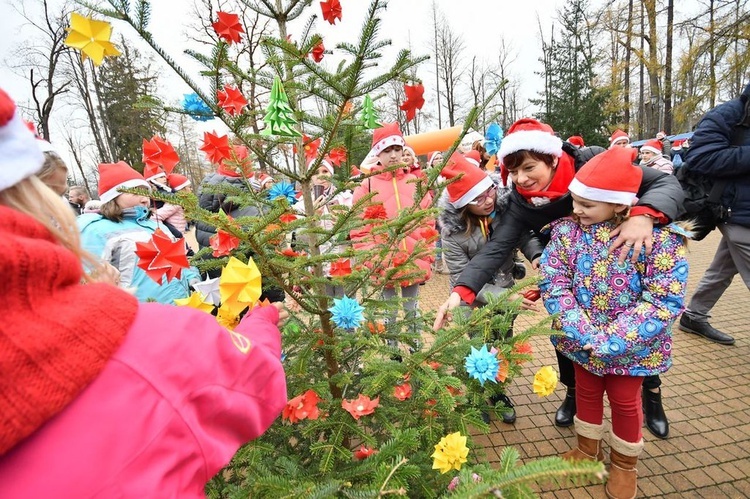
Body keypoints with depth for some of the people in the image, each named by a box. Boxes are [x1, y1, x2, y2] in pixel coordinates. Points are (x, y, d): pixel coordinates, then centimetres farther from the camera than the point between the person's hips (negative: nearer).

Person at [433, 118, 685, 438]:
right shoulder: (521, 201, -24)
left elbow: (667, 183, -28)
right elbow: (496, 247, -32)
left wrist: (644, 214, -51)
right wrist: (462, 290, -46)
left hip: (625, 265, -1)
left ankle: (651, 393, 39)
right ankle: (574, 392, 32)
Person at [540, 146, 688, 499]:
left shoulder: (659, 236, -20)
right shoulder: (566, 230, -13)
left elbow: (664, 301, -22)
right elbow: (553, 284, -15)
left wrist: (609, 340, -28)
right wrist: (585, 334, -25)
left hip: (631, 346, -2)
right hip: (582, 341, 2)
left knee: (625, 401, 18)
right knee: (586, 392, 21)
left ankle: (624, 463, 45)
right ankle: (587, 449, 47)